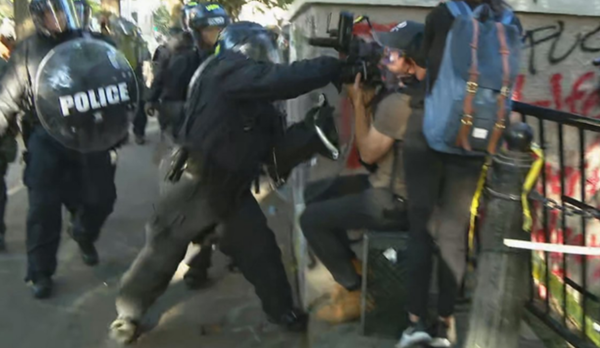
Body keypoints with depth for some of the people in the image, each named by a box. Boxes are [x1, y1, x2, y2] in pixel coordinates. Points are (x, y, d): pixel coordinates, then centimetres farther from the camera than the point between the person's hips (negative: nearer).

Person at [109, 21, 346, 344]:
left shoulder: (255, 100, 11)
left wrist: (314, 129, -2)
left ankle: (281, 309, 31)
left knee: (260, 248, 12)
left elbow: (275, 142, 10)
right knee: (164, 248, 7)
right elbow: (283, 79, -28)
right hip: (197, 185, -8)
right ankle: (127, 312, 28)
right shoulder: (226, 71, -15)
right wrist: (337, 64, -21)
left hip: (232, 189, 8)